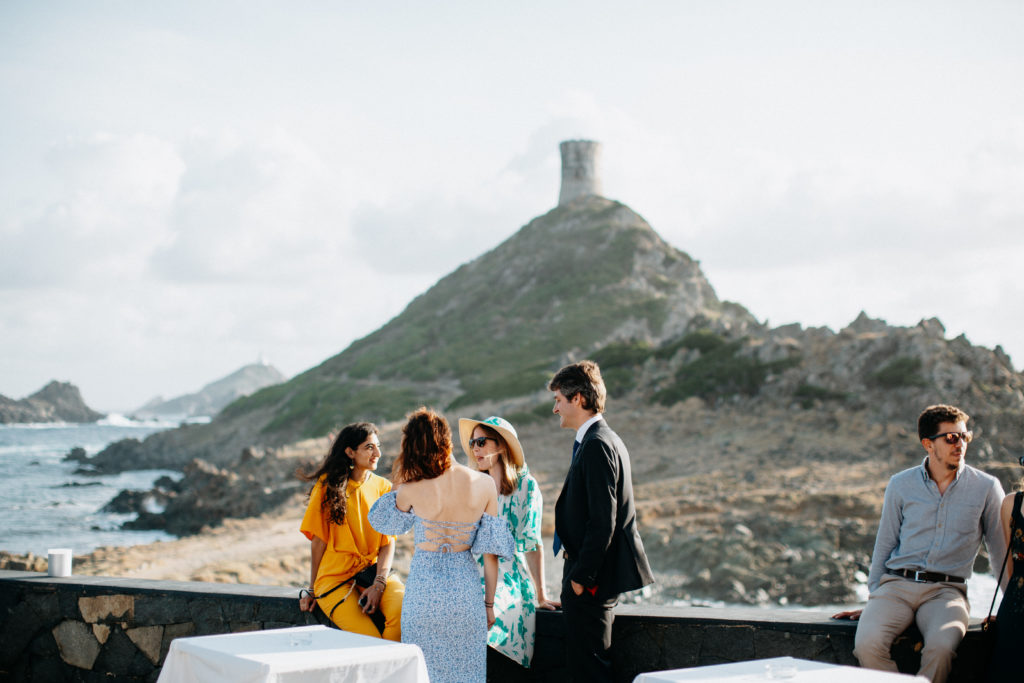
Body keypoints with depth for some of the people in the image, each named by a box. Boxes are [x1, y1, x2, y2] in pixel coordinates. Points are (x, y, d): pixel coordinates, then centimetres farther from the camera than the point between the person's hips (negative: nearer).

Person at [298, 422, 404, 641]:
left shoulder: (383, 488, 9)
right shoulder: (328, 485, 2)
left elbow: (388, 543, 3)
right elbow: (318, 542, 4)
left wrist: (378, 584, -12)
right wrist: (311, 590, 4)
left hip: (375, 572, 3)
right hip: (336, 577, -3)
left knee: (403, 610, -29)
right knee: (370, 640, -26)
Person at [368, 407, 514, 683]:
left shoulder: (411, 492, -12)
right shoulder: (485, 485, -6)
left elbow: (383, 520, 11)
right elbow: (490, 552, -1)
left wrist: (398, 483, 7)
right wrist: (489, 603, 8)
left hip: (424, 588, -1)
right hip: (466, 587, 1)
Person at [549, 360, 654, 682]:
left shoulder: (597, 445, -17)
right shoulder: (605, 440, 15)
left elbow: (602, 520, -23)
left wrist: (581, 576, -19)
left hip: (591, 581, -11)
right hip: (593, 574, 11)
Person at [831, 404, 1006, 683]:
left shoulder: (986, 488, 8)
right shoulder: (901, 485, 10)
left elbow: (1003, 553, 15)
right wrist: (873, 601, 12)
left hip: (946, 590, -1)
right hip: (896, 585, 1)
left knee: (941, 645, -36)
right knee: (867, 643, -30)